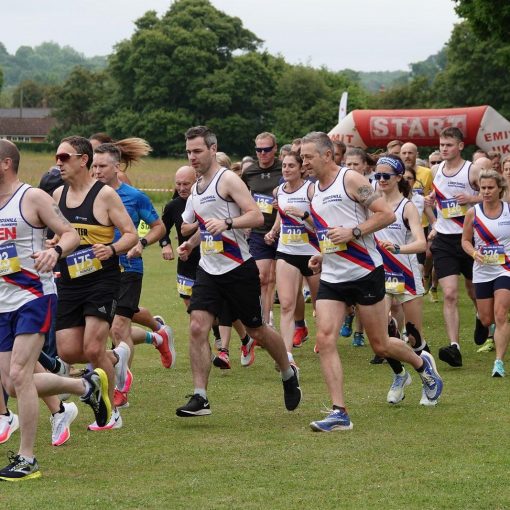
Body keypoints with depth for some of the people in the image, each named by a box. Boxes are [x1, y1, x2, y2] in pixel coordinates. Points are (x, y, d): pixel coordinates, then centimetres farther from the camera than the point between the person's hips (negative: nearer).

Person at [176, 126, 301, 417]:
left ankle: (289, 374, 33)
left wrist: (226, 223, -33)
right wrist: (190, 243, 15)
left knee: (257, 331, 6)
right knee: (197, 328, -11)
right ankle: (200, 398, -11)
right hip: (208, 270, 6)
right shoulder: (196, 187, 14)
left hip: (238, 269, -6)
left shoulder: (228, 179, -11)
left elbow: (257, 216, -20)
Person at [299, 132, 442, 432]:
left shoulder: (351, 180, -10)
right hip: (332, 277, 7)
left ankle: (423, 364, 35)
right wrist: (323, 256, 13)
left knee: (380, 345, 3)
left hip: (365, 273, -7)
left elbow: (387, 214, -15)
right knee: (325, 339, -12)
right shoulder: (315, 189, 14)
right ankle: (339, 413, -13)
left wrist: (352, 232, -22)